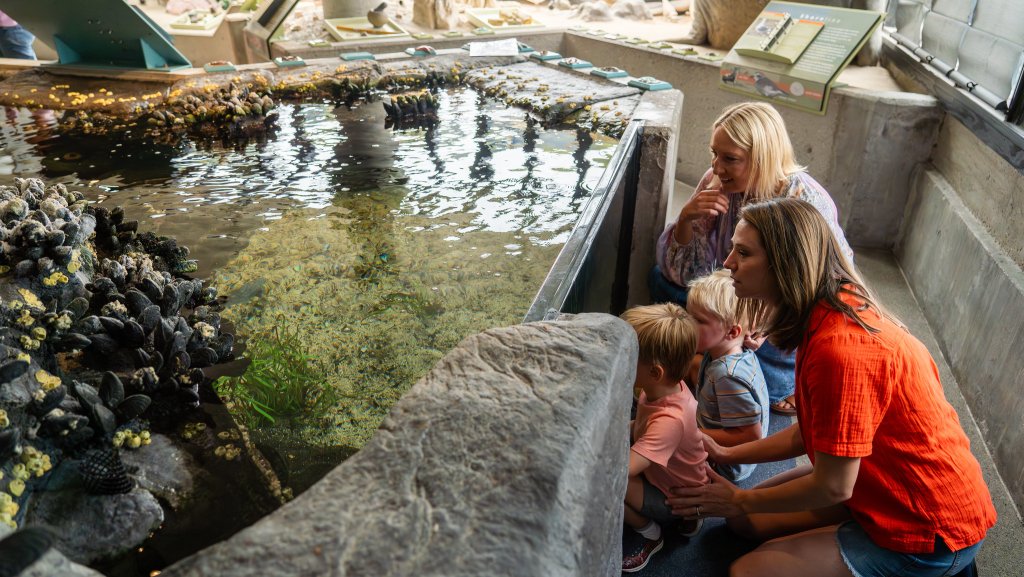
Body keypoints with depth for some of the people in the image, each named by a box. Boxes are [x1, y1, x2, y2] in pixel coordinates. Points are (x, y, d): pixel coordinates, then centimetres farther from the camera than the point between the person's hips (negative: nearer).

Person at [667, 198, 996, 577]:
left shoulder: (840, 348, -32)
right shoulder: (837, 309, -2)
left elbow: (833, 487, -23)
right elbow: (814, 431, 6)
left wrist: (740, 501, -8)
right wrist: (727, 455, 4)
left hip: (930, 531, -9)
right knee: (744, 520, 11)